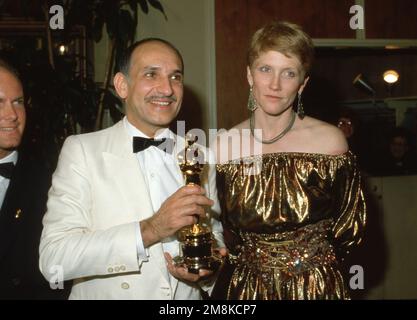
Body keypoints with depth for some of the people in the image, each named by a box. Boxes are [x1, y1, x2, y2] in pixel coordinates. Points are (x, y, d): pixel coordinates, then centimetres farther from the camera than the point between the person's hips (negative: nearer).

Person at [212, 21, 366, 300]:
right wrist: (255, 264, -6)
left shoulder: (330, 139, -13)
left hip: (317, 287, -1)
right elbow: (223, 229, 4)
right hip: (242, 287, 2)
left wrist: (309, 265, -1)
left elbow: (350, 225, -3)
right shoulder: (223, 145, -8)